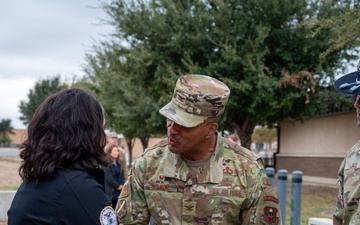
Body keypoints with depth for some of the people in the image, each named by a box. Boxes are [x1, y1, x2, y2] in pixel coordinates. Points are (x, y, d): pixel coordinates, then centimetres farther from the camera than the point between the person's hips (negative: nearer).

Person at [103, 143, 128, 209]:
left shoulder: (119, 162, 15)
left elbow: (123, 176, 11)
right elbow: (108, 177, -16)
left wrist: (122, 185, -6)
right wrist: (117, 186, -10)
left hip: (118, 191, 7)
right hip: (109, 191, -7)